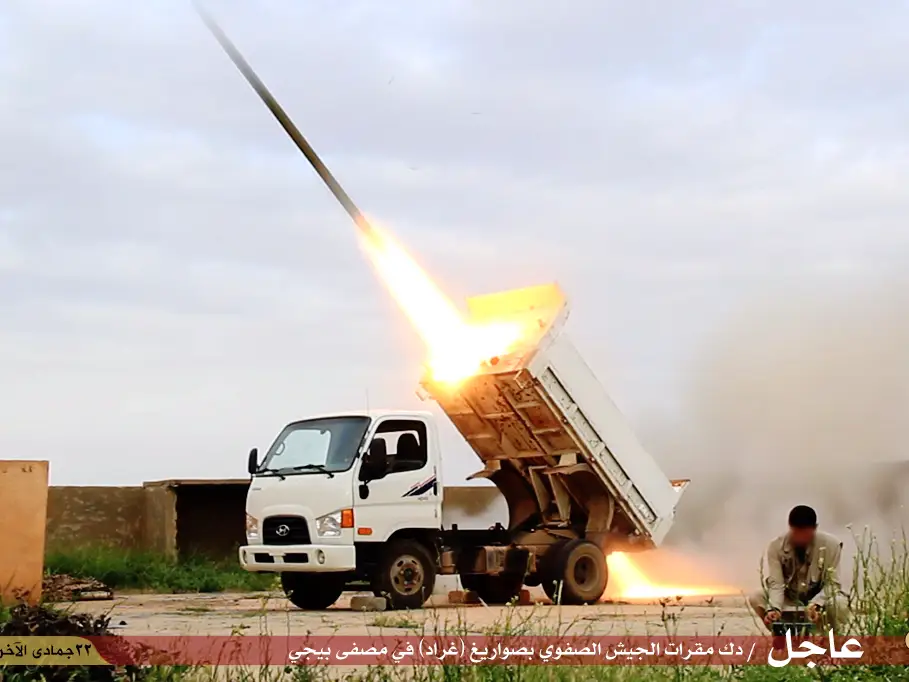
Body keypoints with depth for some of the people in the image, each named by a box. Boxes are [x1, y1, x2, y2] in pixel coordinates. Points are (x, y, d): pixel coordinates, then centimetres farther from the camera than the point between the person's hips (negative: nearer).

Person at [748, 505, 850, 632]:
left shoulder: (831, 545, -18)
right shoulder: (776, 546, -15)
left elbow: (832, 583, -18)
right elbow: (776, 583, -20)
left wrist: (816, 606, -37)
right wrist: (774, 608, -40)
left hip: (821, 599, -1)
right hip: (789, 601, 1)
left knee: (840, 605, -35)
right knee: (755, 598, -26)